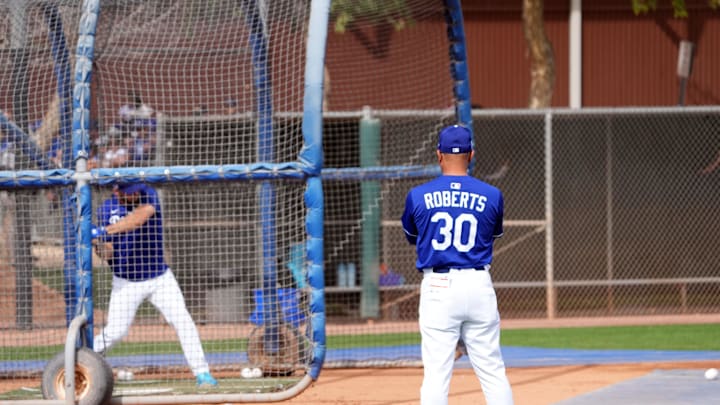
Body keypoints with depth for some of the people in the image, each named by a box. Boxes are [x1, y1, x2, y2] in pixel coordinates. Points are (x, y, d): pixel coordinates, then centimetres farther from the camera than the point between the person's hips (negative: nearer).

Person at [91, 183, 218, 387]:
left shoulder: (148, 195, -10)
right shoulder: (107, 209, -5)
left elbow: (138, 219, -32)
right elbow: (107, 254, -8)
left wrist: (104, 231, -40)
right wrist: (98, 244, -31)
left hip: (159, 278, 0)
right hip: (125, 283, 0)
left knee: (182, 321, -8)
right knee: (114, 332, -5)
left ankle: (201, 372, -3)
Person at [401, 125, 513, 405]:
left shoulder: (418, 196, 0)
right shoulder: (491, 196, 2)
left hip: (437, 287, -1)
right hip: (478, 285, 1)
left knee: (436, 372, -2)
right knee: (492, 370, 6)